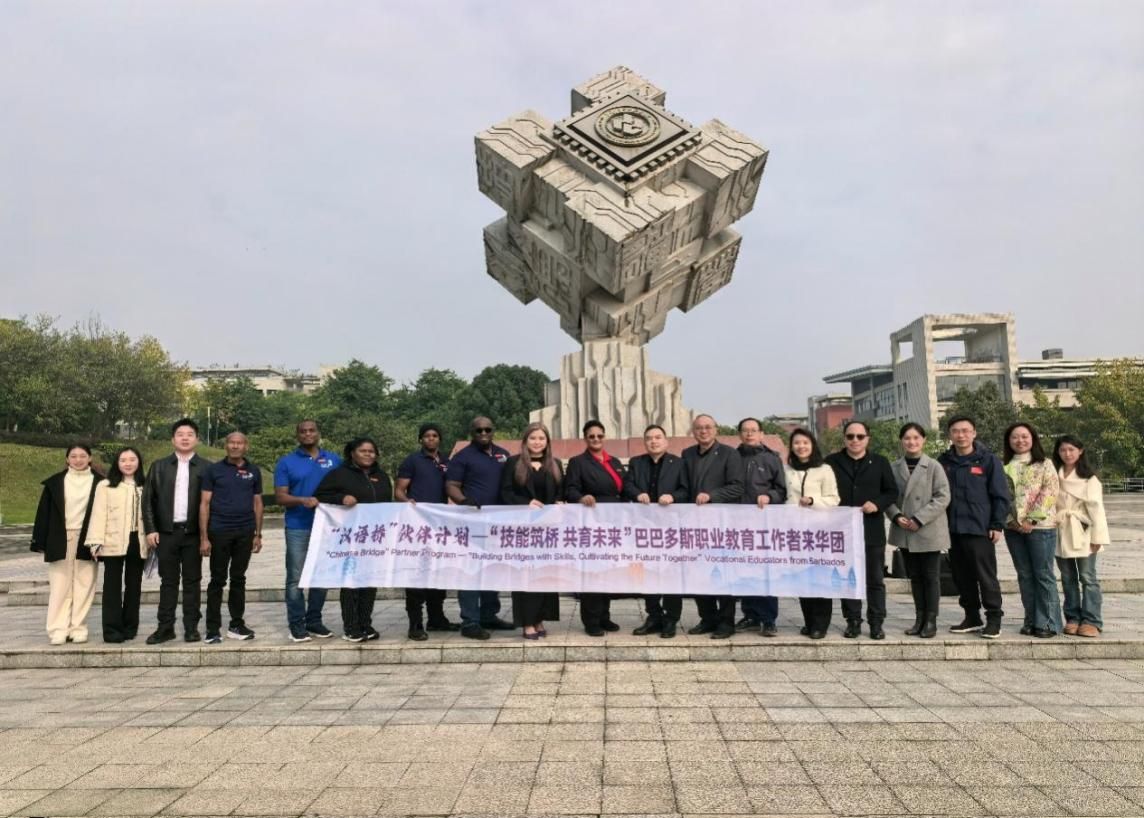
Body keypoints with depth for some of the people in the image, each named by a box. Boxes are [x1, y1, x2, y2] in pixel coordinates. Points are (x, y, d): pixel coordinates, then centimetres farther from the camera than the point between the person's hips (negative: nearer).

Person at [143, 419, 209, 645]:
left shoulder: (205, 468, 1)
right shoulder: (159, 466, 7)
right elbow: (148, 500, 6)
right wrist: (150, 529, -1)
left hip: (193, 533, -1)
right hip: (166, 532, 1)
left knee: (192, 581, 5)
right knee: (168, 581, 6)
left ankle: (191, 627, 12)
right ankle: (165, 627, 12)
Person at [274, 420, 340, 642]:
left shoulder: (334, 460, 10)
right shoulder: (286, 462, 3)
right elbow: (280, 496, -3)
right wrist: (303, 500, -20)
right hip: (298, 527, -3)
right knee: (296, 578, -1)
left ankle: (314, 621, 20)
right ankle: (296, 624, 8)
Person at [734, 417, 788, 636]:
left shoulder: (772, 458, 6)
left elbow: (782, 490, 6)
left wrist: (769, 496, -12)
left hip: (766, 522, -2)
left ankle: (768, 620, 5)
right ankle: (751, 616, 16)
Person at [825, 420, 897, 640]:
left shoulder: (880, 462, 7)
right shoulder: (831, 462, 5)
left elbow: (892, 492, 7)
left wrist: (877, 504, -10)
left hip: (872, 530, 0)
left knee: (875, 580, 5)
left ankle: (876, 623, 12)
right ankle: (853, 621, 14)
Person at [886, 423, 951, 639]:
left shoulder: (934, 466, -6)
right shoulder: (893, 467, 5)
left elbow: (943, 497, -11)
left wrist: (919, 519, -16)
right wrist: (896, 516, -11)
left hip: (929, 532, -4)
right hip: (904, 532, 4)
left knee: (931, 577, 4)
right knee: (915, 576, 12)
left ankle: (931, 620, 13)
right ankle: (919, 618, 22)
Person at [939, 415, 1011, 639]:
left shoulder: (988, 460, -2)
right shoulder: (944, 461, 9)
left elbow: (1001, 495, -3)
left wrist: (997, 525, -8)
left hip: (980, 529, -4)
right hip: (953, 530, 4)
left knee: (986, 576, -1)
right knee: (962, 577, 11)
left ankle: (994, 619, 9)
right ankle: (972, 617, 22)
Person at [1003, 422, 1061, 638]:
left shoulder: (1044, 464, 1)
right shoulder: (1004, 466, 10)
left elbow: (1049, 492, -8)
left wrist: (1032, 520, -14)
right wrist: (1013, 521, -6)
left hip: (1040, 526, -4)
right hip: (1013, 527, 4)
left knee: (1043, 575, -2)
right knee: (1024, 575, 9)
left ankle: (1048, 623, 5)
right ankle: (1031, 620, 16)